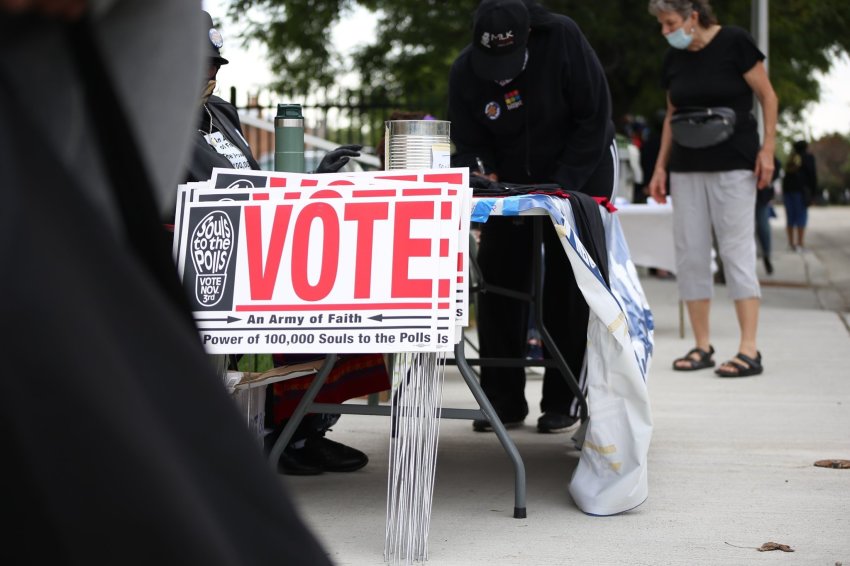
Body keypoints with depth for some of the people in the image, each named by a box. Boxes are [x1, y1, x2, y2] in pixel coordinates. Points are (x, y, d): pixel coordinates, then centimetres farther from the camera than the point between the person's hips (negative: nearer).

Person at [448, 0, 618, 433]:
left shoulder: (562, 38, -26)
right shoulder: (465, 71, -17)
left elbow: (595, 117, -21)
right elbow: (467, 148, -10)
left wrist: (561, 186, -26)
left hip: (581, 170, -3)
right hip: (512, 180, 3)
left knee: (568, 285, -6)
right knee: (499, 281, -2)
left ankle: (564, 401, 2)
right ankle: (503, 400, 6)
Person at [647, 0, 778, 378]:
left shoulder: (734, 43, -8)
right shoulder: (673, 59, 8)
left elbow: (768, 96, -4)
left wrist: (767, 149, -10)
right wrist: (660, 166, 11)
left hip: (733, 165, -6)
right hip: (686, 168, 6)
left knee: (736, 249, -8)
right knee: (690, 252, 2)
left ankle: (749, 350, -9)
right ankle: (702, 346, 10)